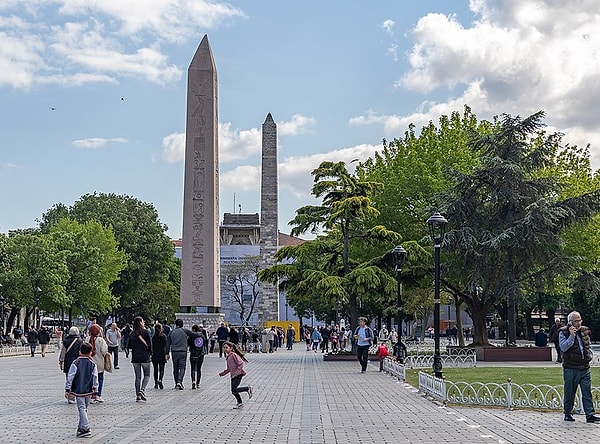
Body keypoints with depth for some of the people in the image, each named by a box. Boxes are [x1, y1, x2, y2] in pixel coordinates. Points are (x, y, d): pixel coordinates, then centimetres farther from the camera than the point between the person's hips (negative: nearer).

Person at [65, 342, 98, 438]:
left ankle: (85, 428, -14)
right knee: (84, 408, 17)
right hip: (89, 390, 3)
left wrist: (67, 389, -5)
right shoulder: (93, 364, 1)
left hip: (78, 390, -3)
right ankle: (81, 427, 25)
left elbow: (70, 377, -10)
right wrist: (95, 391, 10)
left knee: (81, 408, -5)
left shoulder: (76, 363, -8)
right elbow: (95, 378, 3)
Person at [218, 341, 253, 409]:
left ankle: (248, 389, -1)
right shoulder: (228, 357, 14)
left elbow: (241, 364, -18)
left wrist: (237, 372, -22)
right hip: (233, 376, 9)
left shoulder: (234, 355, -12)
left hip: (238, 375, -9)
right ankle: (240, 403, 24)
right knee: (233, 391, 10)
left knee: (234, 390, -16)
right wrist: (222, 373, 13)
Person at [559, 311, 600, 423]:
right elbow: (563, 347, -18)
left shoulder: (584, 331, 12)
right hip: (571, 368, -4)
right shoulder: (564, 332, -5)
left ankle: (590, 414, 2)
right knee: (569, 392, 5)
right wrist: (572, 335, -22)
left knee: (587, 392, 1)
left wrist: (589, 356, 10)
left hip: (585, 367, 4)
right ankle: (567, 413, 17)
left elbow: (589, 345, 25)